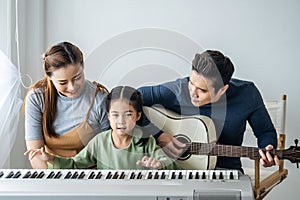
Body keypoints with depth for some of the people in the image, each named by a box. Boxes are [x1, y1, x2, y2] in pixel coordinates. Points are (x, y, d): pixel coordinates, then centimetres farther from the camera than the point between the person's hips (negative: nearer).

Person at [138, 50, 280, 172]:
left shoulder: (247, 94, -9)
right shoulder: (179, 90, -14)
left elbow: (266, 132, 5)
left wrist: (267, 152, -17)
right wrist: (159, 135, -19)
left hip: (226, 170, 2)